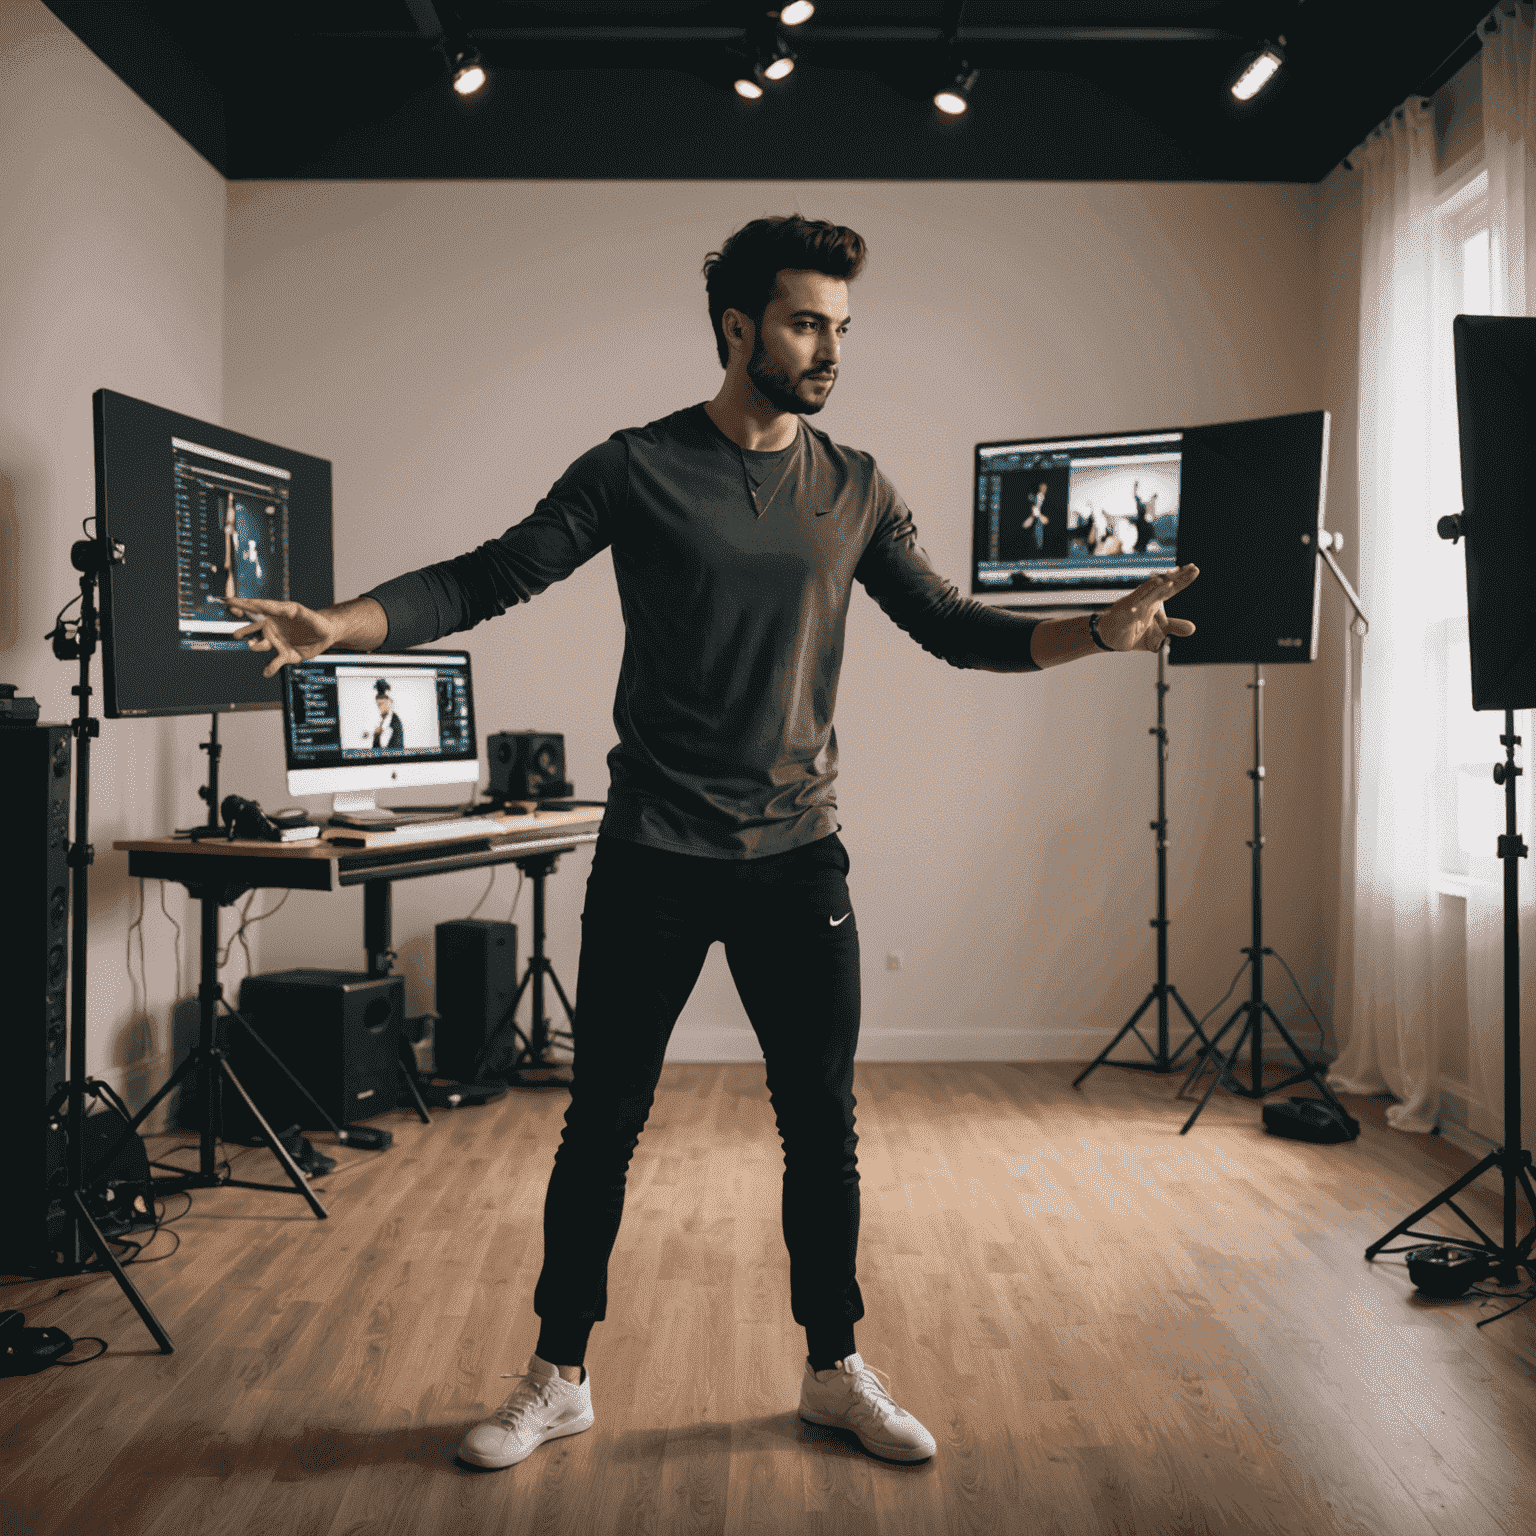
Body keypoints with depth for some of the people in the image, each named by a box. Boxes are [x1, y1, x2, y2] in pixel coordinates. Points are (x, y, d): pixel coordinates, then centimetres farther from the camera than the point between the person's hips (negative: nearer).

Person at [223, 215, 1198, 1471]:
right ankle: (559, 1379, 26)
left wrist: (1101, 631, -3)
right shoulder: (636, 470, -2)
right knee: (602, 1125, 7)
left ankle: (837, 1371, 29)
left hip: (798, 858, 3)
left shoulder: (856, 492, 7)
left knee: (823, 1125, 9)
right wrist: (337, 625, -18)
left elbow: (955, 628, 10)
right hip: (655, 860, -2)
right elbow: (489, 579, -3)